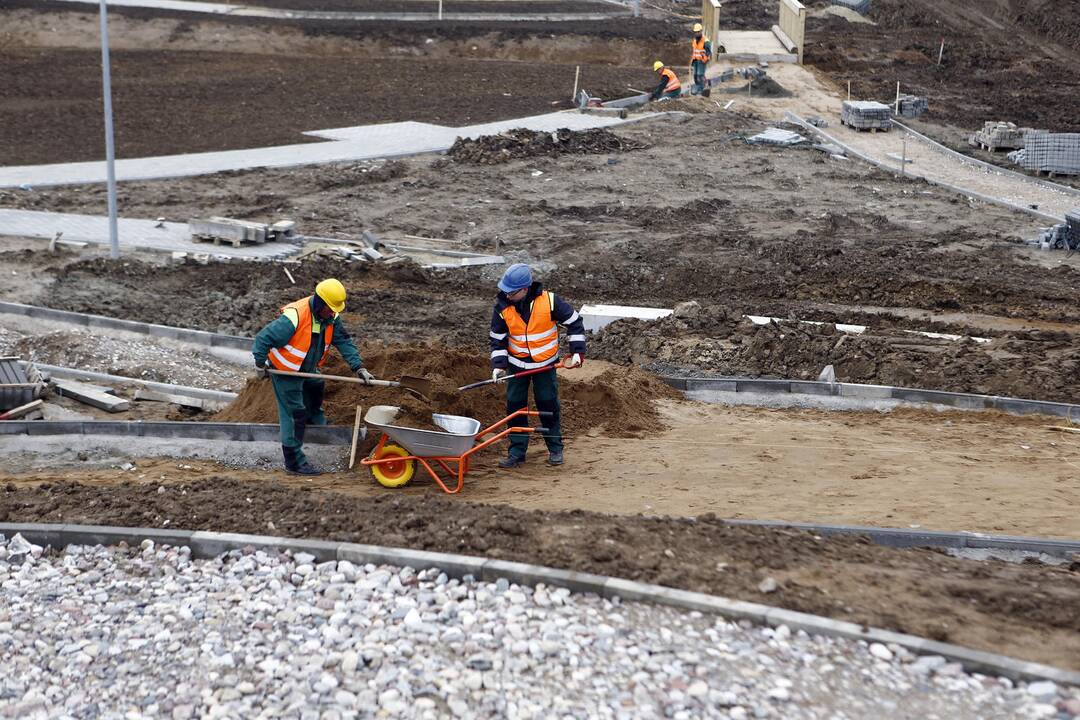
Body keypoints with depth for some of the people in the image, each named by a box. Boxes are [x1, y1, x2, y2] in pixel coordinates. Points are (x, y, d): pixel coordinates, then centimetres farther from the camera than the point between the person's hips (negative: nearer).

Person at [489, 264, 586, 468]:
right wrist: (498, 364, -14)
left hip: (545, 363, -2)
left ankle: (555, 449, 22)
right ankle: (517, 451, 13)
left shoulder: (549, 301, -21)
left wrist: (577, 352, -9)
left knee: (549, 405, 7)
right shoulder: (502, 307, -14)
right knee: (515, 406, 2)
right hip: (517, 364, 2)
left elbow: (574, 322, -7)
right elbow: (497, 338, -3)